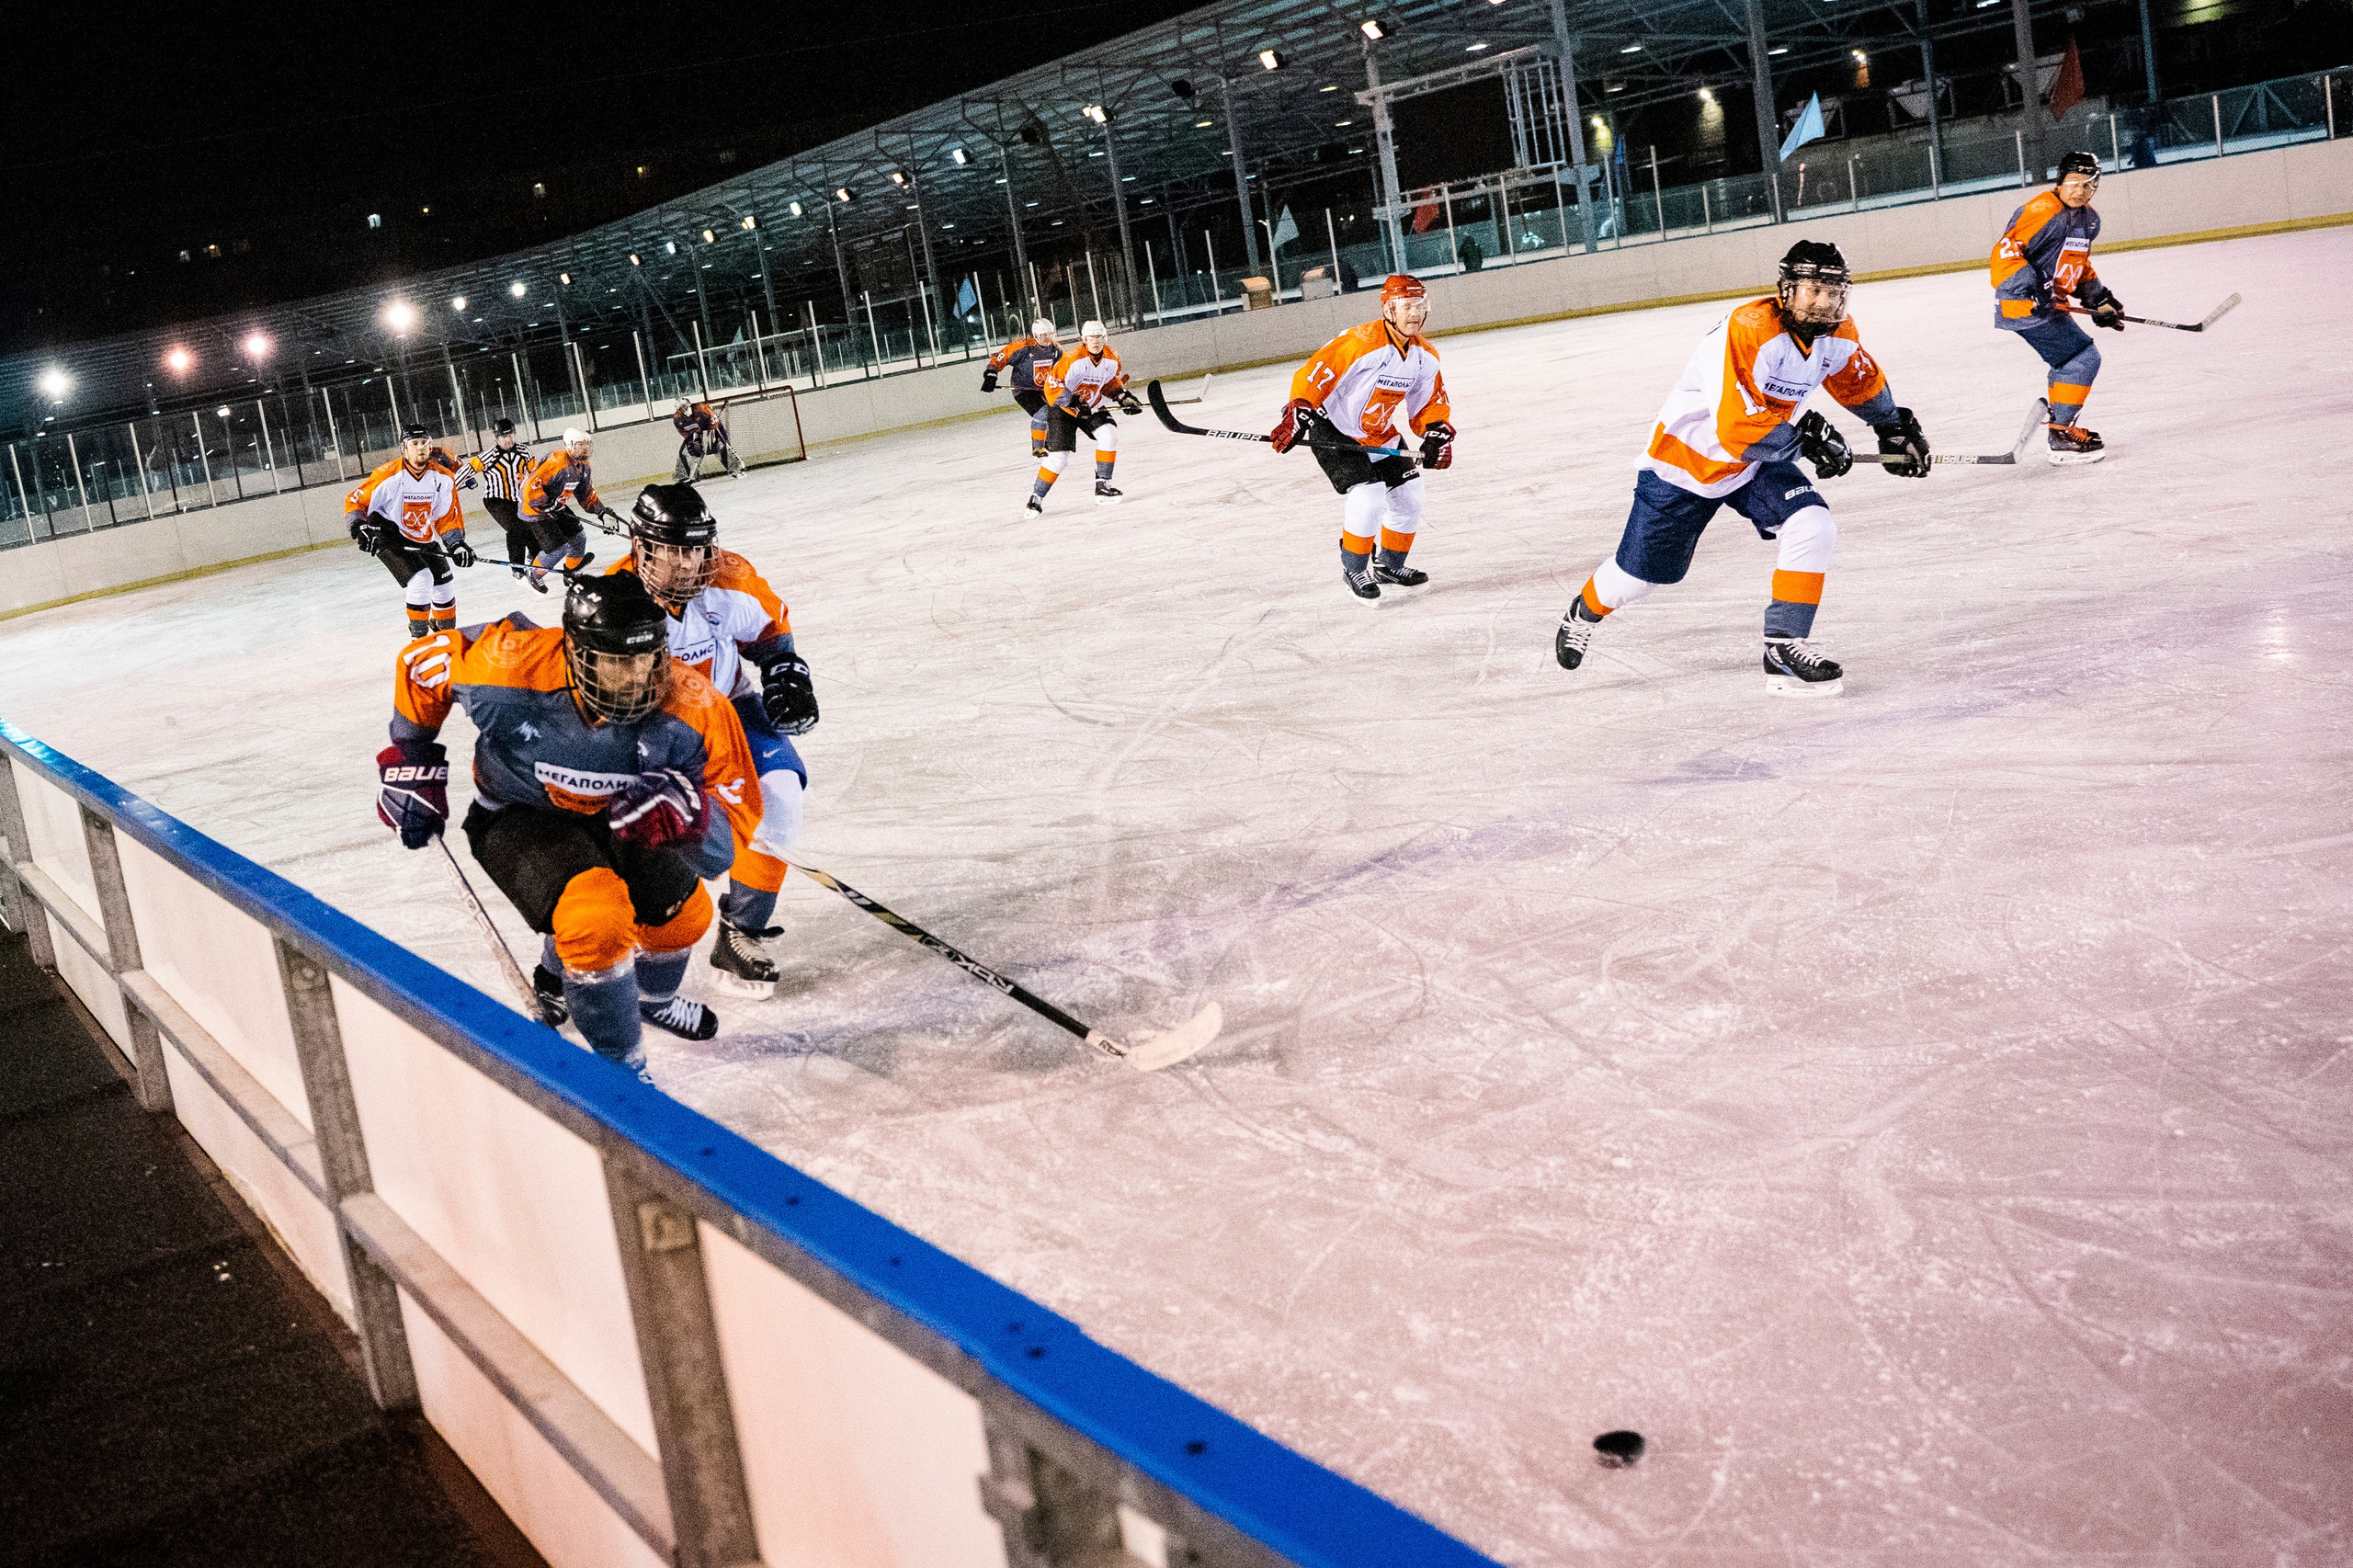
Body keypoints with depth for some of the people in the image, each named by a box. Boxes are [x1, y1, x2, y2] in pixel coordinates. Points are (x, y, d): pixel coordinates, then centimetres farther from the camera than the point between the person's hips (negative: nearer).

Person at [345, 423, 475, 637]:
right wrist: (359, 528, -26)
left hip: (423, 539, 6)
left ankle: (446, 633, 32)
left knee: (445, 584, 8)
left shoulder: (441, 478, -6)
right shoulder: (389, 477, -21)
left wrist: (457, 544, -13)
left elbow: (447, 517, 1)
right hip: (389, 537, -6)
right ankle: (418, 636, -12)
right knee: (421, 579, -24)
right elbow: (355, 501, -11)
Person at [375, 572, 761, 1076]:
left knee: (684, 911, 13)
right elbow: (423, 661, -12)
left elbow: (737, 814, -26)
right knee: (598, 916, -27)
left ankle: (650, 997, 50)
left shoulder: (692, 707, -30)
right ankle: (618, 1072, -8)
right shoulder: (511, 665, -33)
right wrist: (411, 761, -3)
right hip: (517, 819, -4)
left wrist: (688, 814, -48)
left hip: (613, 815, 4)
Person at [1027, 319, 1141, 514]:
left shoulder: (1112, 360, -8)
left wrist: (1124, 398, -4)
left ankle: (1102, 486, -9)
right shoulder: (1072, 359, -25)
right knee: (1059, 455, -11)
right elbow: (1052, 385, -23)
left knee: (1108, 434, -20)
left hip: (1091, 407, 5)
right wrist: (1072, 403, -32)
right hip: (1062, 409, -5)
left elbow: (1112, 383, 11)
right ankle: (1037, 497, 2)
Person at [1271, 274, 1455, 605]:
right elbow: (1314, 373, -29)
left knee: (1408, 494, 6)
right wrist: (1297, 415, -36)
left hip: (1379, 434, 8)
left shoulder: (1424, 356, -3)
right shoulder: (1361, 343, -28)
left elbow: (1431, 402, 8)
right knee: (1368, 496, -20)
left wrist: (1437, 434, -9)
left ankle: (1390, 565, 25)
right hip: (1333, 432, -8)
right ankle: (1354, 568, 0)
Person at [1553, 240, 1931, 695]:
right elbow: (1736, 429, -37)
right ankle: (1586, 611, 42)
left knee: (1813, 528, -20)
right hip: (1688, 457, -6)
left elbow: (1861, 382, 17)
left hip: (1759, 461, 6)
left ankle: (1785, 645, -13)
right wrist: (1805, 439, -29)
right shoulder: (1749, 330, -33)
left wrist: (1895, 428, 19)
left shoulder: (1836, 334, -9)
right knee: (1642, 573, 8)